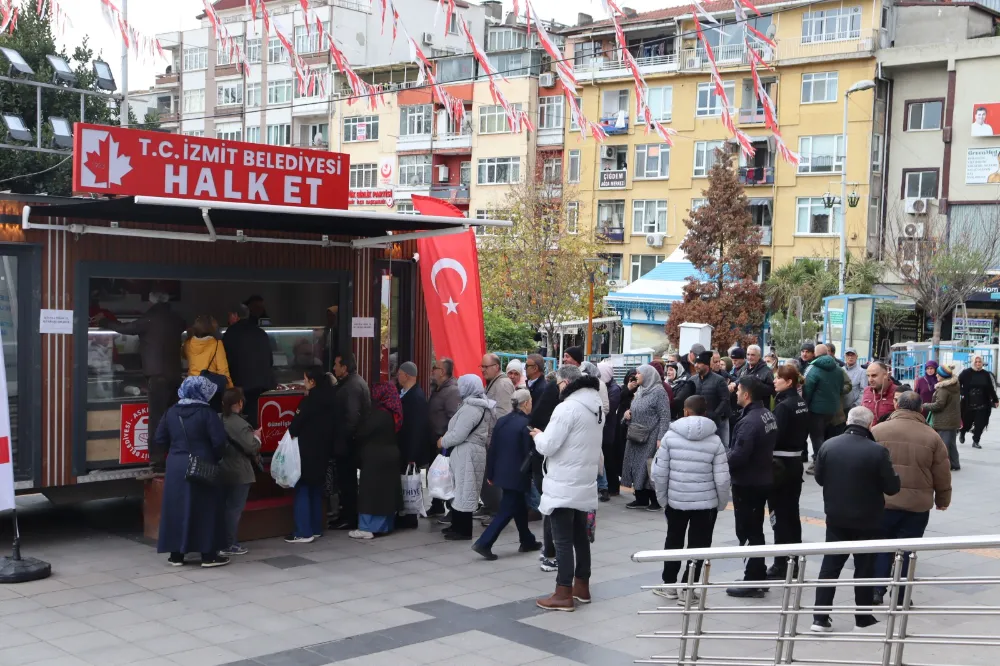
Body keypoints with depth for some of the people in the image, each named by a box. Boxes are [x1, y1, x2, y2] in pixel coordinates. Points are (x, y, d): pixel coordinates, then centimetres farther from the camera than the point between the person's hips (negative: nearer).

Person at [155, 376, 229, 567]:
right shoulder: (207, 413, -12)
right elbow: (219, 441, -16)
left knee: (176, 508, 11)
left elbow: (160, 439, 7)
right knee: (205, 509, 3)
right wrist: (216, 458, 2)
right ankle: (208, 554, 7)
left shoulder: (171, 412, 5)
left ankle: (176, 554, 15)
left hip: (175, 467, 5)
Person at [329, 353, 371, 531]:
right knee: (347, 479, 15)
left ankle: (349, 518, 2)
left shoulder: (351, 386, -19)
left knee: (346, 480, -4)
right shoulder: (355, 382, 15)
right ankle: (348, 515, 22)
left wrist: (341, 440, -22)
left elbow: (351, 416, -25)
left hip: (346, 441, -11)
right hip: (350, 440, 11)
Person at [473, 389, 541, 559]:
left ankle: (527, 541, 30)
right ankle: (484, 544, -8)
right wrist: (532, 475, -3)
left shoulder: (501, 421, 4)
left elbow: (492, 449, 6)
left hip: (502, 473, 8)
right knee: (507, 510, -2)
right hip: (517, 476, -7)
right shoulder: (525, 424, -16)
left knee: (520, 507, 20)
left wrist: (490, 474, 13)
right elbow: (528, 453, -15)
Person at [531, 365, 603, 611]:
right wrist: (545, 435, 15)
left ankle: (563, 594, -1)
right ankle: (582, 586, 27)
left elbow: (548, 446, -20)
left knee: (563, 540, -4)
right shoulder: (596, 406, 10)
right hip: (585, 483, 9)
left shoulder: (567, 407, -19)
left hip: (564, 486, -9)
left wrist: (538, 435, 0)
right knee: (580, 536, 17)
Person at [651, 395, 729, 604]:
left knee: (673, 541, 19)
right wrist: (722, 503, 7)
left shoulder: (670, 436, -7)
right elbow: (722, 478, -9)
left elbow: (659, 472, -6)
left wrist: (662, 498, 7)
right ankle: (687, 590, 12)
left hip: (675, 500, 1)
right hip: (706, 502, -1)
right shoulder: (714, 440, -8)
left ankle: (669, 584, 28)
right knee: (698, 545, 10)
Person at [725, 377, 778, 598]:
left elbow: (738, 456, -29)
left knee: (747, 532, -1)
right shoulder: (768, 415, 7)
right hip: (763, 478, 10)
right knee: (756, 530, 19)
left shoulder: (749, 421, -25)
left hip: (747, 483, -10)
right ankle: (758, 576, 29)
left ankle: (752, 581, 5)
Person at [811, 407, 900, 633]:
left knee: (830, 565, 10)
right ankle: (863, 619, 18)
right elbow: (892, 487, -12)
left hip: (836, 517, 3)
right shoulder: (877, 451, -19)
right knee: (864, 568, 10)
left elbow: (819, 478, 4)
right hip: (867, 519, -3)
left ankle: (820, 618, 8)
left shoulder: (828, 445, -7)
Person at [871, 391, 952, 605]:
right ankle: (900, 597, 14)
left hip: (882, 502, 0)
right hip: (918, 505, 0)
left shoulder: (877, 431, -3)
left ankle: (876, 591, 9)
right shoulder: (932, 436, 0)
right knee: (907, 550, 10)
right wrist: (942, 500, 18)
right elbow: (942, 475, 4)